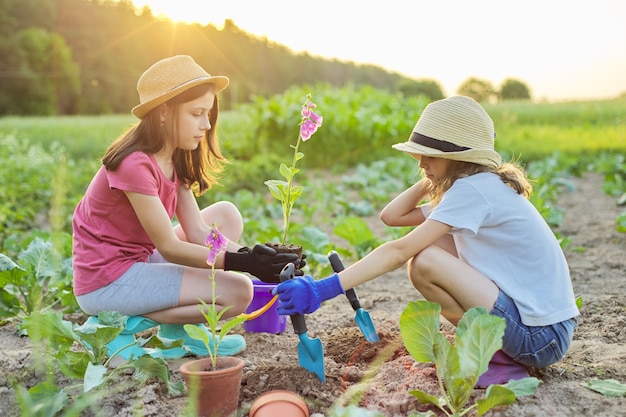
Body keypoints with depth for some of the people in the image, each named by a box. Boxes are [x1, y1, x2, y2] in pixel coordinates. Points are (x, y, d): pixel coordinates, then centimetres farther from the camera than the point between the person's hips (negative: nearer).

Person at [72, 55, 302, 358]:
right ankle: (129, 324, -4)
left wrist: (251, 255, -16)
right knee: (238, 292, -16)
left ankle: (176, 326, 0)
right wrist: (241, 262, -27)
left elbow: (198, 232, -2)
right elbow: (169, 247, -22)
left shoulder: (174, 160, 5)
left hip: (139, 260, 9)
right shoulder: (135, 165, -23)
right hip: (106, 284, -9)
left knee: (226, 214, 6)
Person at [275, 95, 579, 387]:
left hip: (542, 336, -9)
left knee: (424, 261, -20)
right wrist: (432, 179, 5)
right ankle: (494, 345, 10)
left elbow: (400, 251, -26)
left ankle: (499, 359, -3)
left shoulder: (474, 189, -17)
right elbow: (391, 216, 10)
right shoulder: (481, 186, 12)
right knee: (435, 244, 8)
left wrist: (324, 289, -28)